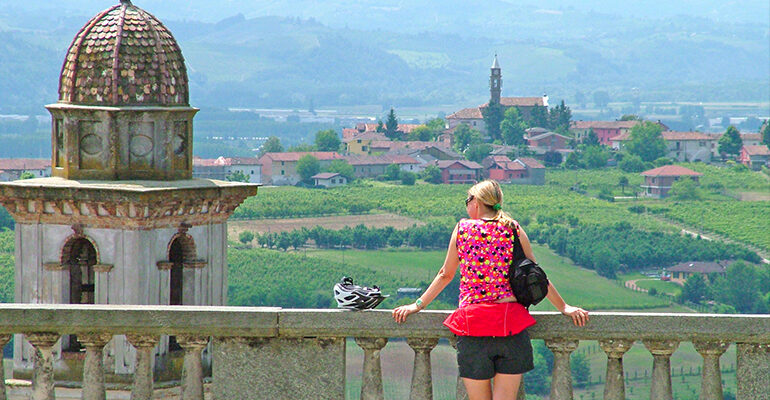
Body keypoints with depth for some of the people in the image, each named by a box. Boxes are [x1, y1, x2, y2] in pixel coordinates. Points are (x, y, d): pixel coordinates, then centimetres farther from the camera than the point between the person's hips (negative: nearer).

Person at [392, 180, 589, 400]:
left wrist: (418, 305, 26)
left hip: (472, 323, 0)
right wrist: (564, 307, 19)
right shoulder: (513, 229, 7)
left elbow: (445, 275, 14)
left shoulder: (462, 228, 7)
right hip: (510, 323, 0)